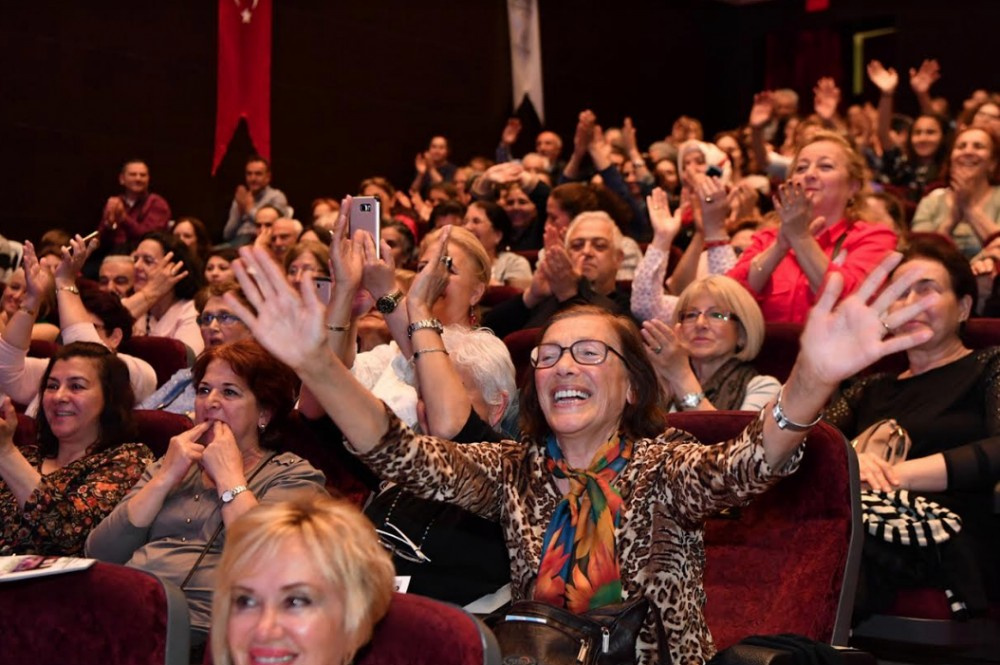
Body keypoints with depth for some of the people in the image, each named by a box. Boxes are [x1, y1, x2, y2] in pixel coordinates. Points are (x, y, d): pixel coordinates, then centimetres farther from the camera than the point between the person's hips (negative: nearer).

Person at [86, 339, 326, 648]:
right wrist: (165, 478, 4)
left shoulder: (292, 475, 8)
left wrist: (229, 478, -1)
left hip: (197, 622, -5)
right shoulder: (171, 464, 24)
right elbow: (99, 554, 12)